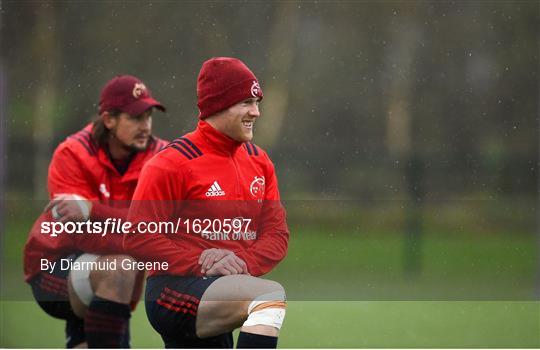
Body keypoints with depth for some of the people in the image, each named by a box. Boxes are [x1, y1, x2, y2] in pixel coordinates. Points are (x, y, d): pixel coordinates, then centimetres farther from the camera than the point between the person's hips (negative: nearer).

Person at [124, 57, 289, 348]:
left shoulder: (259, 161, 13)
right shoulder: (171, 163, -8)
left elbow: (277, 234, 8)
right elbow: (138, 238, -11)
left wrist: (244, 261, -14)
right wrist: (200, 264, -20)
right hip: (173, 288, -7)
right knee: (271, 295, -30)